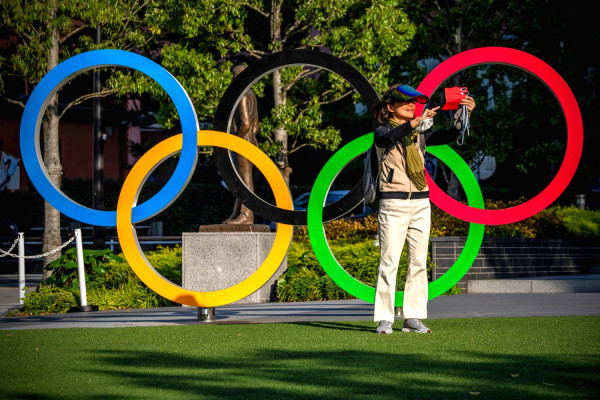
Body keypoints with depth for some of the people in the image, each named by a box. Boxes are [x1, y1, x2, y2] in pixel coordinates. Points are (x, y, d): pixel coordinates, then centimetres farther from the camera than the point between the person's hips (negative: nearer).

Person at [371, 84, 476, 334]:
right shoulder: (384, 131, -2)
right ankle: (384, 319, -5)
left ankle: (412, 318, 7)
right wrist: (416, 122, -38)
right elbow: (387, 138, -26)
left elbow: (447, 137, 1)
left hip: (420, 204, 6)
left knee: (418, 262, 4)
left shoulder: (421, 133, 14)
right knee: (389, 261, -8)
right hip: (394, 204, -5)